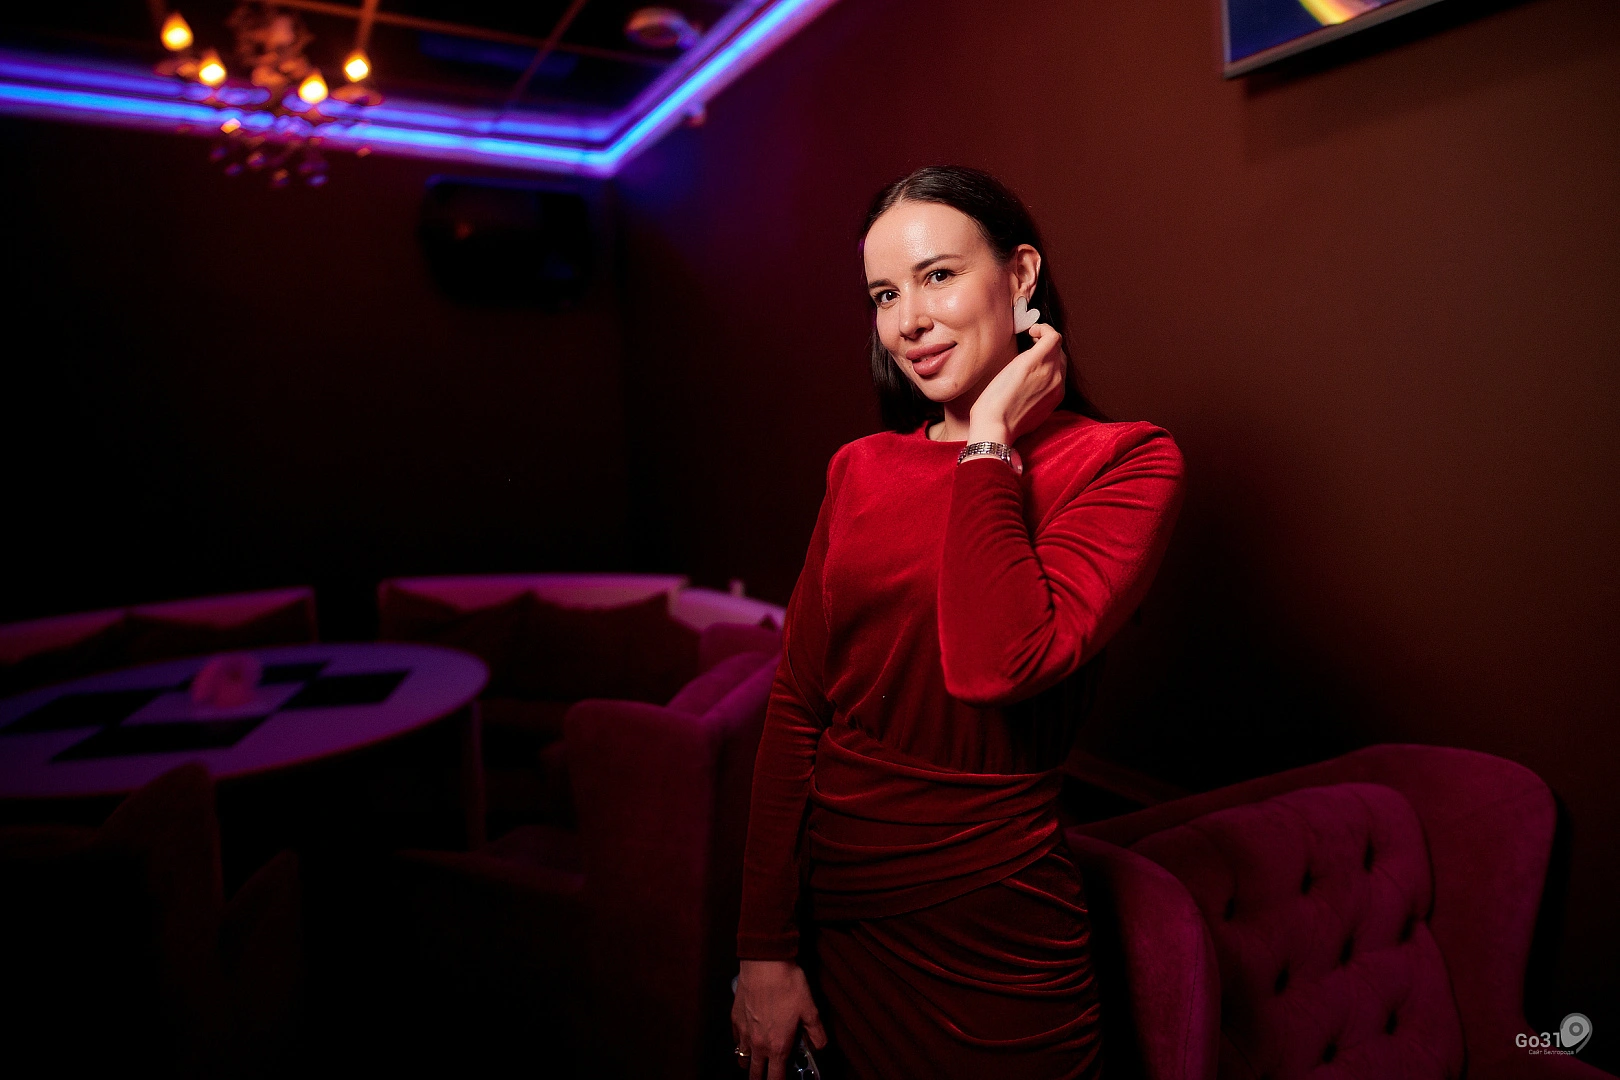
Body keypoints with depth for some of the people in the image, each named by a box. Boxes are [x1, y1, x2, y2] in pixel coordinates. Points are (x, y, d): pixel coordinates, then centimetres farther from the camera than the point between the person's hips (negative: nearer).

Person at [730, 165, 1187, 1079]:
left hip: (988, 943, -3)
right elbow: (796, 704, -1)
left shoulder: (1124, 462, -10)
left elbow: (994, 664, -28)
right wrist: (765, 948, -3)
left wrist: (990, 440, -18)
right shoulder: (860, 470, 2)